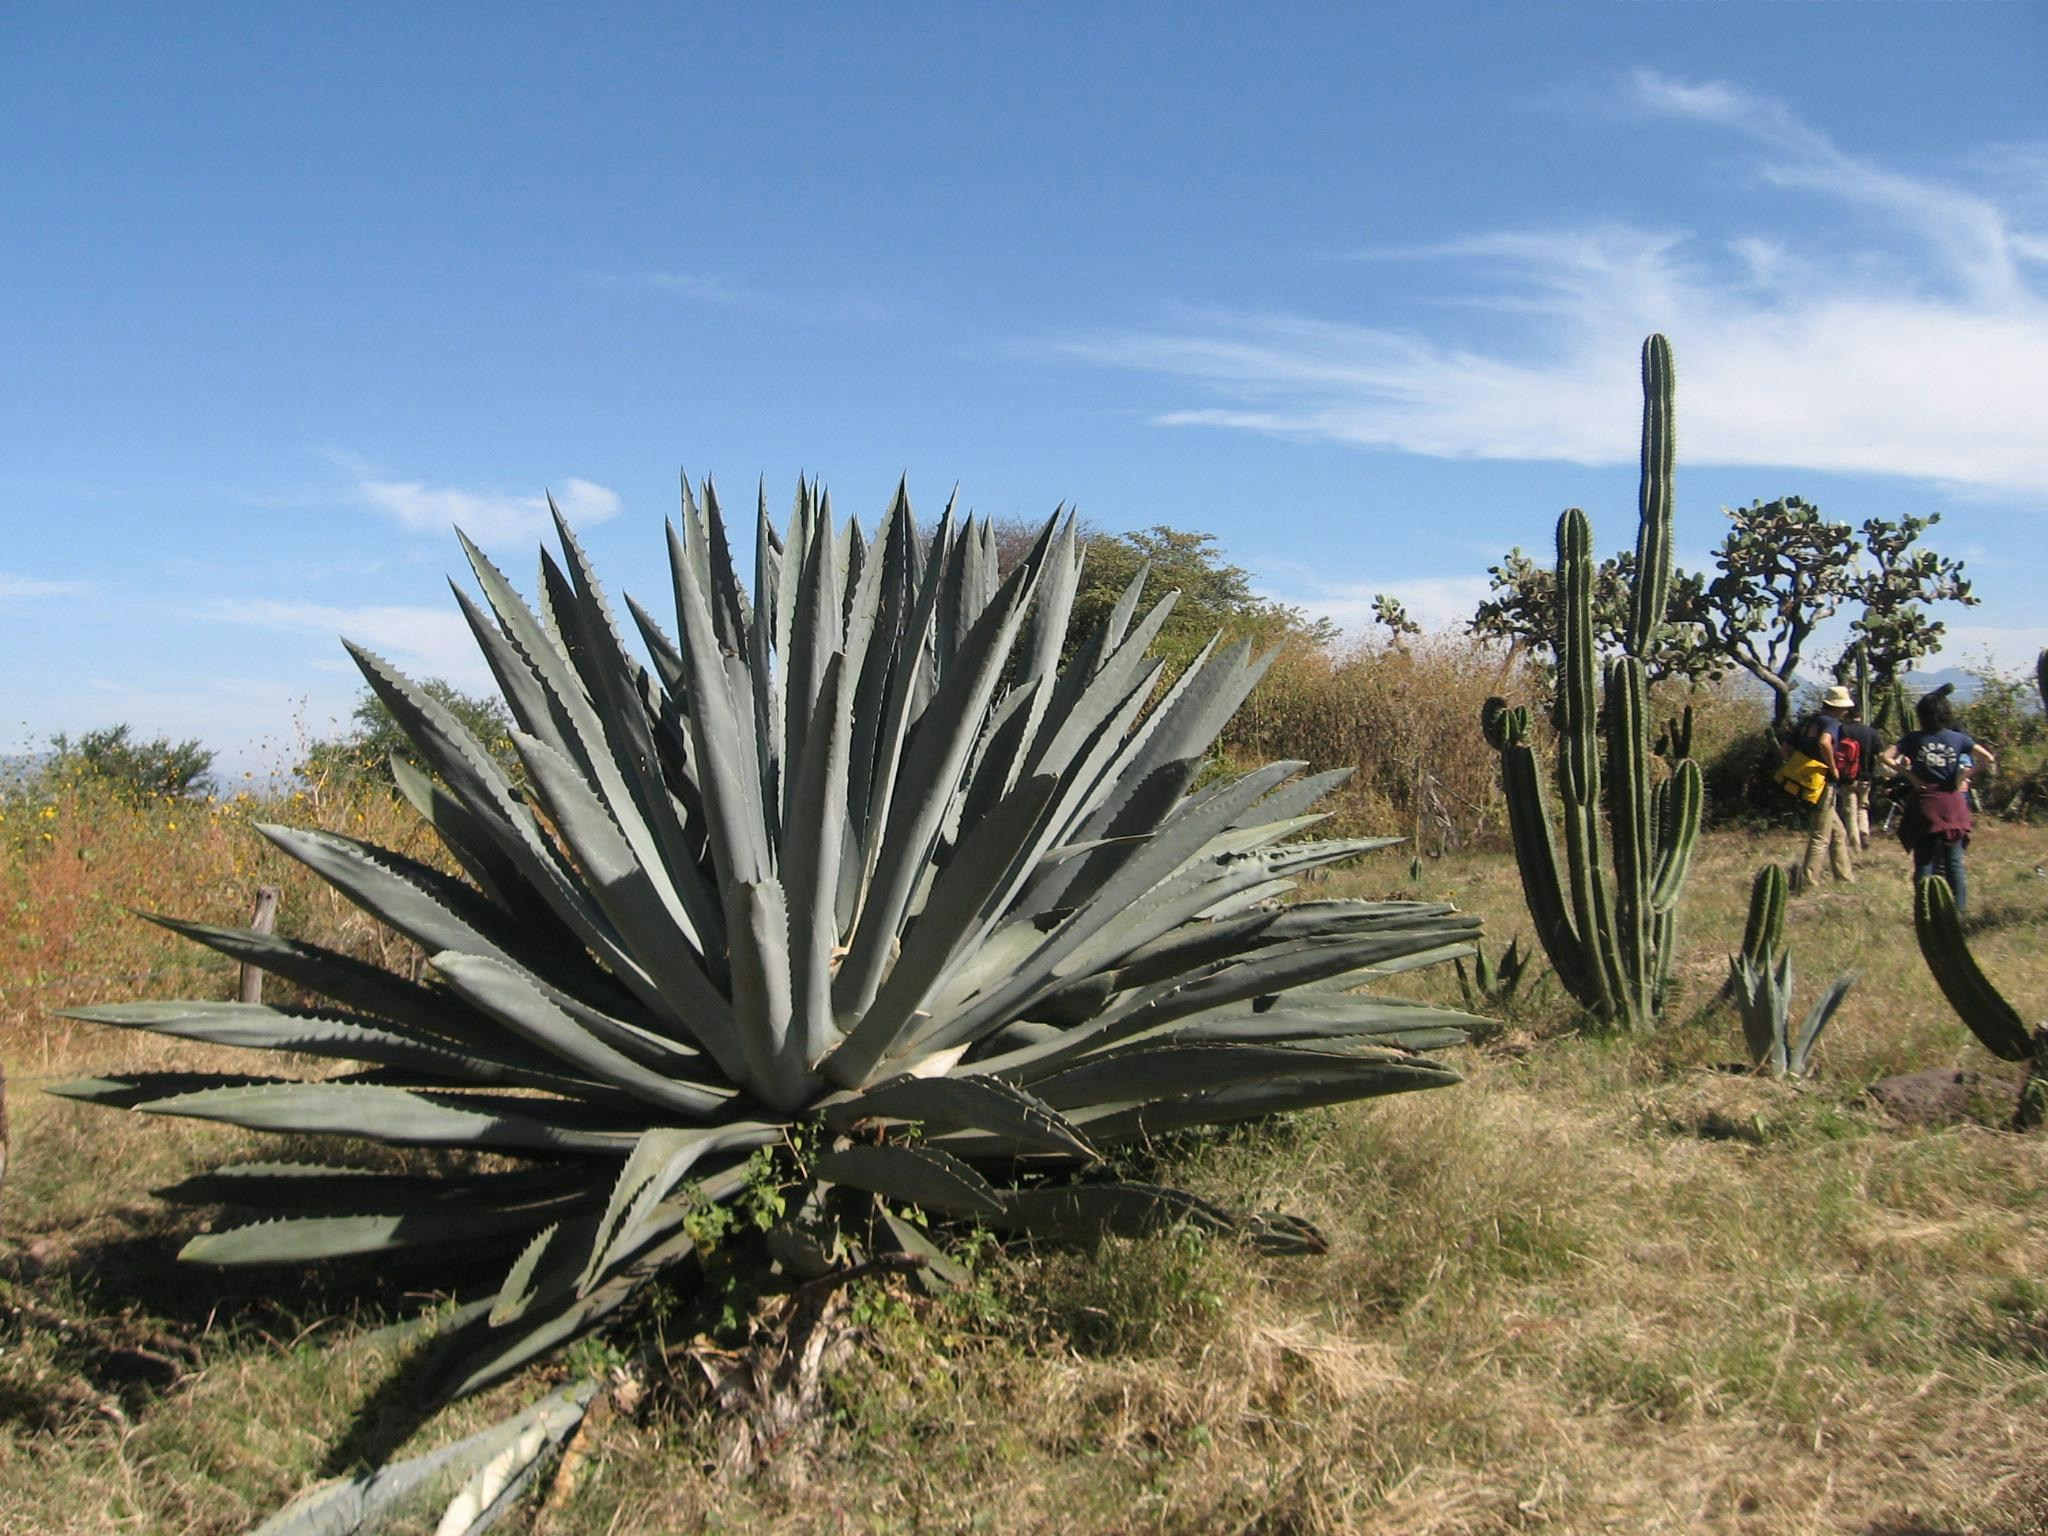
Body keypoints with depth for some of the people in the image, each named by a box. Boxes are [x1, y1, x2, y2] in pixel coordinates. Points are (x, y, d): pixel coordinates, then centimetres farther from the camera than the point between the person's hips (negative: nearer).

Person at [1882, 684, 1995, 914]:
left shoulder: (1914, 739, -2)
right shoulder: (1957, 738, 1)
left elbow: (1887, 758, -11)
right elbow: (1989, 759, -4)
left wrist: (1909, 775, -6)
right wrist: (1964, 776, 1)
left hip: (1924, 803, -1)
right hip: (1952, 803, 2)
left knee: (1924, 861, 2)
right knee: (1954, 862, 9)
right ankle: (1959, 910, 9)